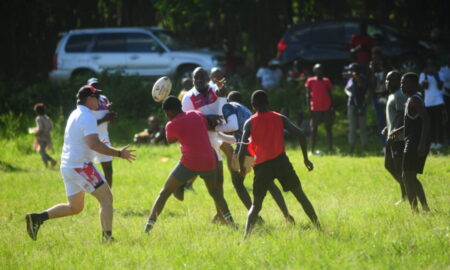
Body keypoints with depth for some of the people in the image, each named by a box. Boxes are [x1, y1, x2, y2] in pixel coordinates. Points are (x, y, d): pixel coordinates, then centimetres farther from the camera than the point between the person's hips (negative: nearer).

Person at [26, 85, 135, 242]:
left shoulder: (75, 114, 16)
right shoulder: (87, 117, -13)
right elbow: (94, 144, -23)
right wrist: (119, 154, -19)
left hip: (67, 166, 9)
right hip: (81, 166, -9)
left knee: (74, 207, 17)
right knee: (106, 198, -4)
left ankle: (38, 217, 7)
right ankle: (107, 238, -10)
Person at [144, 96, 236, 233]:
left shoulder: (172, 125, -1)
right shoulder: (196, 115, 11)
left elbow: (170, 140, 17)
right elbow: (208, 126, 28)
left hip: (190, 163, -4)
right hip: (209, 162, 4)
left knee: (164, 193, 6)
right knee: (215, 192, 28)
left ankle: (149, 225, -5)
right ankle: (230, 221, 12)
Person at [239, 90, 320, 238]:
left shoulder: (250, 123, 3)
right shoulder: (280, 118, 7)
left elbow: (242, 150, -6)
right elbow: (300, 135, -2)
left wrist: (242, 168, 10)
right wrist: (306, 158, 8)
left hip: (262, 166, -1)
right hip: (281, 162, 1)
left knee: (256, 205, 6)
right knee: (300, 195, 17)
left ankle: (246, 236, -14)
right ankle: (318, 227, 16)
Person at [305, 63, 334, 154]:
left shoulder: (326, 81, 8)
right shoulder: (311, 81, 2)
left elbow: (330, 95, 11)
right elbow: (308, 95, 1)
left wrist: (332, 107, 6)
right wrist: (309, 108, -6)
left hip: (327, 108, 2)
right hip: (315, 109, -2)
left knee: (328, 128, 3)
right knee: (314, 129, 2)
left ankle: (330, 149, 5)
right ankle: (312, 150, 5)